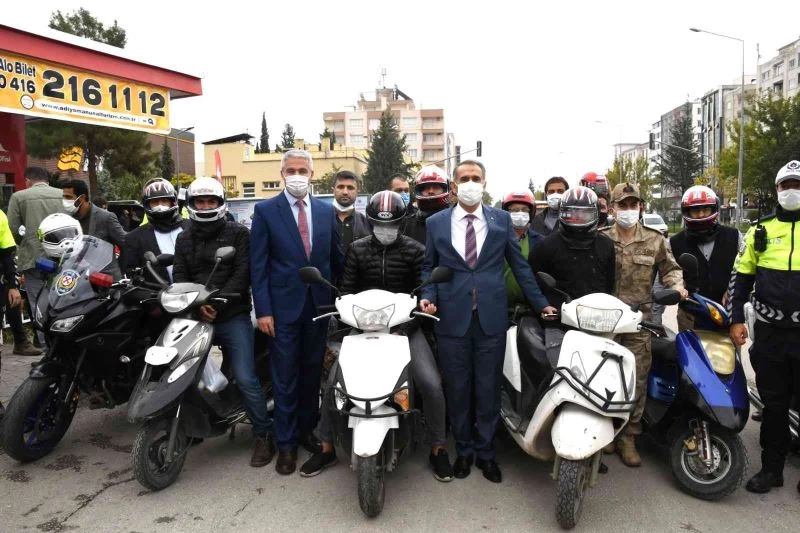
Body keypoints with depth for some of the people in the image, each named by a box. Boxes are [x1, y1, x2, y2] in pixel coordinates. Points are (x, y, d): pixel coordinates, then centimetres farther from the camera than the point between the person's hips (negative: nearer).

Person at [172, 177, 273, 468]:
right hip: (195, 318, 5)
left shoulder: (238, 233, 4)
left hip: (232, 317, -4)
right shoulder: (184, 239, 19)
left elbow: (243, 274, -6)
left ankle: (264, 434, 4)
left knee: (246, 378, -10)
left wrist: (216, 303, -16)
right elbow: (180, 278, 7)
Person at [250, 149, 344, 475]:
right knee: (285, 378, 5)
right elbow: (258, 264, -5)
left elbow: (336, 258, 10)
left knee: (312, 373, 14)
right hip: (284, 306, -3)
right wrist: (263, 309, -10)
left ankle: (307, 429, 30)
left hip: (319, 305, 3)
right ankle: (286, 443, 18)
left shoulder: (326, 211, 7)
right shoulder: (265, 210, -2)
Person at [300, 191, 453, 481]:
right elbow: (347, 289, 6)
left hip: (404, 326, -2)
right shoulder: (357, 249, 7)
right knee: (334, 380, -8)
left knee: (431, 383, -18)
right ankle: (327, 446, 13)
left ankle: (437, 449, 6)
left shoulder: (415, 250, 0)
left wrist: (404, 328, -15)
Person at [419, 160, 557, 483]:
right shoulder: (436, 223, 6)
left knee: (488, 389, 8)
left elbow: (519, 265, 9)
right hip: (452, 318, 0)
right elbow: (428, 267, 10)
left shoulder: (501, 220, 6)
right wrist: (428, 296, -7)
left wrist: (540, 304, 9)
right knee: (457, 390, 9)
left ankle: (485, 453, 25)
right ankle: (463, 451, 27)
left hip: (491, 317, 0)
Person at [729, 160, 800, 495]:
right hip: (769, 332, 1)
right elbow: (741, 276, 8)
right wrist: (736, 320, 2)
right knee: (773, 402, 10)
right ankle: (772, 467, 22)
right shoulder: (761, 230, 7)